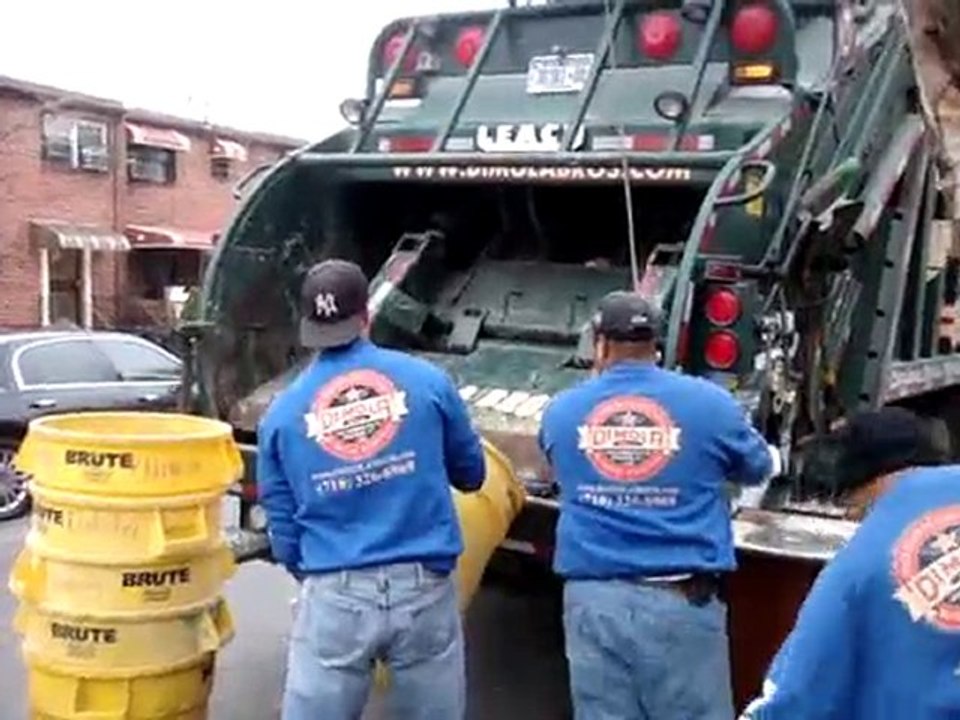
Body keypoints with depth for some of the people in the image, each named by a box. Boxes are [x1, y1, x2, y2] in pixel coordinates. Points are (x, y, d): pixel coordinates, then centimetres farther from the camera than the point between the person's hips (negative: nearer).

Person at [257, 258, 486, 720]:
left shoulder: (282, 412, 3)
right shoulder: (426, 381, 1)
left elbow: (283, 531, 8)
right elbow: (471, 475, 15)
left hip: (334, 596, 0)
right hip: (424, 589, 0)